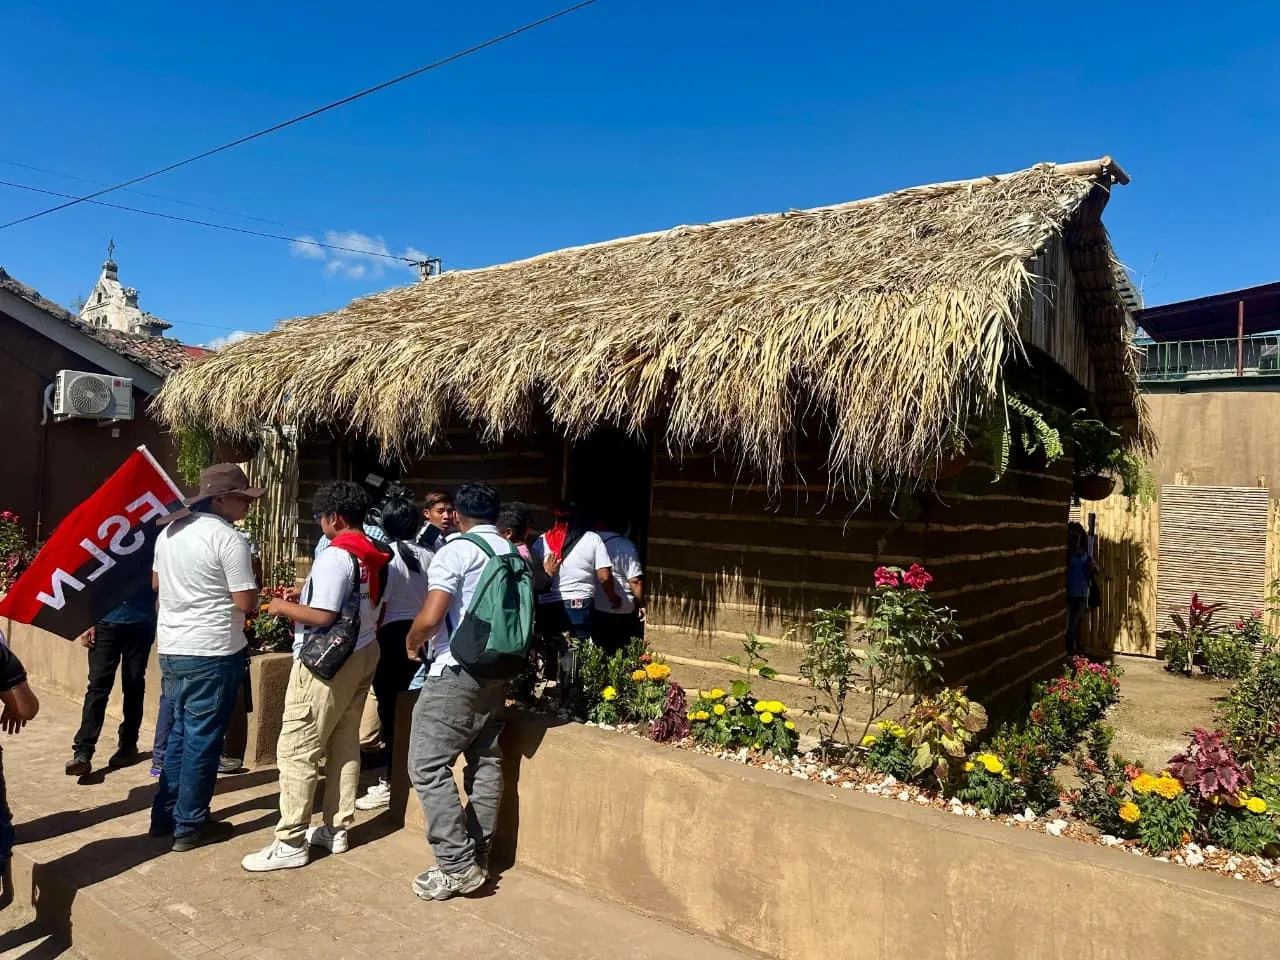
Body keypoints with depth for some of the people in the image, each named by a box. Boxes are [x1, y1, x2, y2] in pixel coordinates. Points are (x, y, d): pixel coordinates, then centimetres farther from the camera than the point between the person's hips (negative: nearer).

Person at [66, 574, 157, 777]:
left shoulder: (152, 558, -1)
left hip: (140, 623, 0)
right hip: (105, 622, 0)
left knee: (133, 687, 7)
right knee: (98, 685, -6)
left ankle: (128, 744, 19)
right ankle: (82, 752, -6)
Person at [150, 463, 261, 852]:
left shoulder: (169, 530, 8)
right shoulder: (228, 538, -18)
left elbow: (157, 583, 21)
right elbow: (245, 604, -18)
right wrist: (252, 582, 2)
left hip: (171, 648, 8)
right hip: (212, 653, -8)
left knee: (180, 733, 19)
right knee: (203, 740, 3)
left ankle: (165, 816, 28)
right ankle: (190, 826, 13)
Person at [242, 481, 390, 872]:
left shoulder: (335, 556, -18)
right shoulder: (378, 557, 7)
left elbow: (322, 616, -22)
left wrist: (284, 607, -7)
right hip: (363, 655, 9)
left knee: (297, 749, -1)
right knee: (345, 743, 14)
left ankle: (291, 842, 5)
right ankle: (336, 829, 23)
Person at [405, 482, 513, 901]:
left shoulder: (456, 551, -11)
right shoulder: (515, 554, 10)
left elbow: (430, 617, -18)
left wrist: (412, 642, 1)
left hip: (457, 671, -8)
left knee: (428, 765, -1)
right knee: (486, 762, 13)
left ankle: (457, 865, -1)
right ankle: (478, 857, 21)